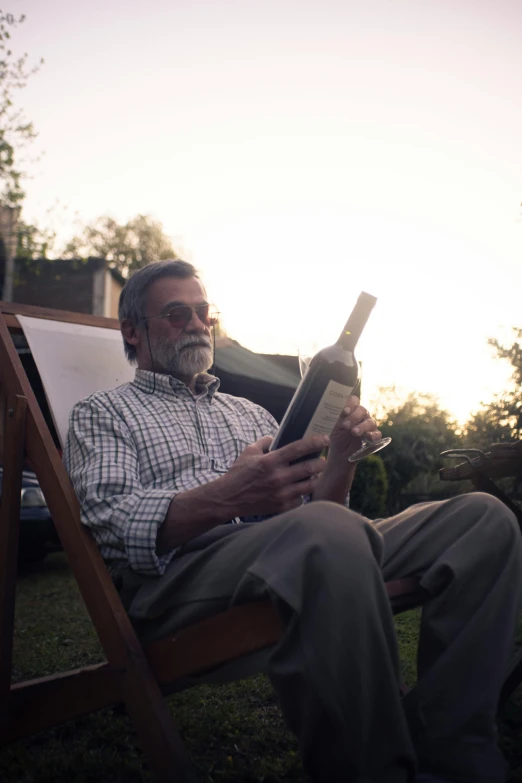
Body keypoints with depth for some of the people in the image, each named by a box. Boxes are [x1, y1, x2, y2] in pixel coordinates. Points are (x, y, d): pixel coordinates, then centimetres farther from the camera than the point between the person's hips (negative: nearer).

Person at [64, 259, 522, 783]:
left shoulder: (249, 412, 31)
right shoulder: (102, 413, 15)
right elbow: (112, 526, -5)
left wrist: (340, 456, 0)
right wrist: (226, 498, -22)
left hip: (298, 553, 6)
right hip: (183, 568, -6)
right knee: (328, 531, -39)